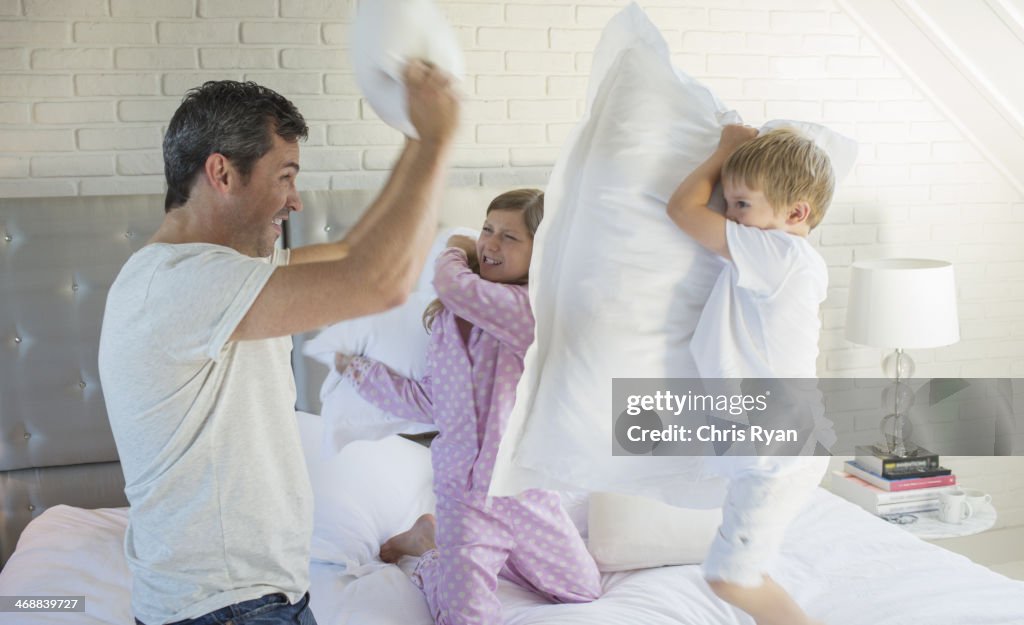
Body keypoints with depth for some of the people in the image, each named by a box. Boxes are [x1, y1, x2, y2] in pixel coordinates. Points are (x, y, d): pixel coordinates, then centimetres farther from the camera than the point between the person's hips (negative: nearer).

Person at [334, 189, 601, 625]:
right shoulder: (449, 317, 0)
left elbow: (454, 286, -31)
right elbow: (431, 404, 6)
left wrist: (453, 253, -8)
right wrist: (359, 370, 8)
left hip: (528, 491, -1)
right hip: (467, 494, 1)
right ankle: (432, 558, 23)